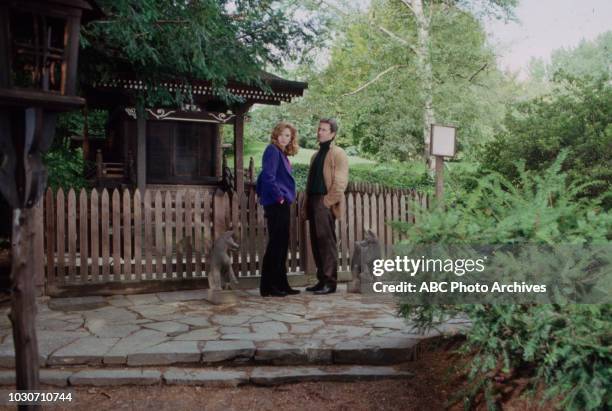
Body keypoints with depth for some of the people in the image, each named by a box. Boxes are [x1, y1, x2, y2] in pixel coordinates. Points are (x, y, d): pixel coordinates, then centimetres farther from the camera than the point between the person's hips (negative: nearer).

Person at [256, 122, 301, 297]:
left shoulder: (281, 153, 18)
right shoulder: (272, 150, -8)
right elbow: (268, 176, -19)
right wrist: (279, 196, -15)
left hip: (281, 204, 9)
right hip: (276, 204, -9)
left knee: (282, 244, 11)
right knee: (276, 244, -7)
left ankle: (281, 284, 17)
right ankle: (267, 286, -2)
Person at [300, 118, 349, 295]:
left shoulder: (338, 154, -3)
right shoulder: (316, 155, 22)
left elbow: (340, 183, -12)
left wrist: (327, 202, -15)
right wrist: (305, 206, 15)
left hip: (325, 204, -8)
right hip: (314, 204, 8)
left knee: (327, 243, -7)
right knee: (316, 244, 9)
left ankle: (330, 282, -2)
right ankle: (322, 280, 17)